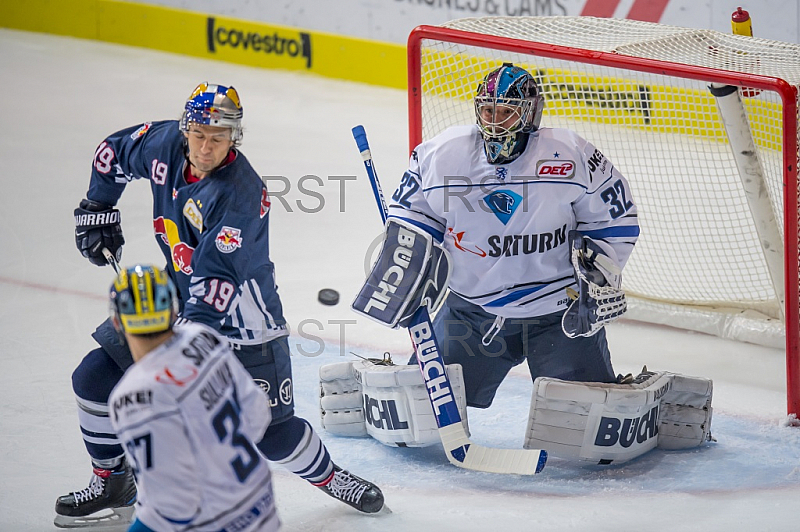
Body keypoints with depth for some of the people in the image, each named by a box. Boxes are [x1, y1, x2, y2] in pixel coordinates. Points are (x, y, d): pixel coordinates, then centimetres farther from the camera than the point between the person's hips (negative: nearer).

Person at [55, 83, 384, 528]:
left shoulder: (242, 194, -30)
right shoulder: (165, 144, -11)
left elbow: (215, 282, -34)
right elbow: (114, 151, 13)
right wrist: (98, 208, 13)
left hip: (241, 316, -6)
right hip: (179, 296, 6)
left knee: (270, 432, -8)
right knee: (97, 377, -2)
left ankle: (329, 475, 23)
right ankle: (112, 485, 17)